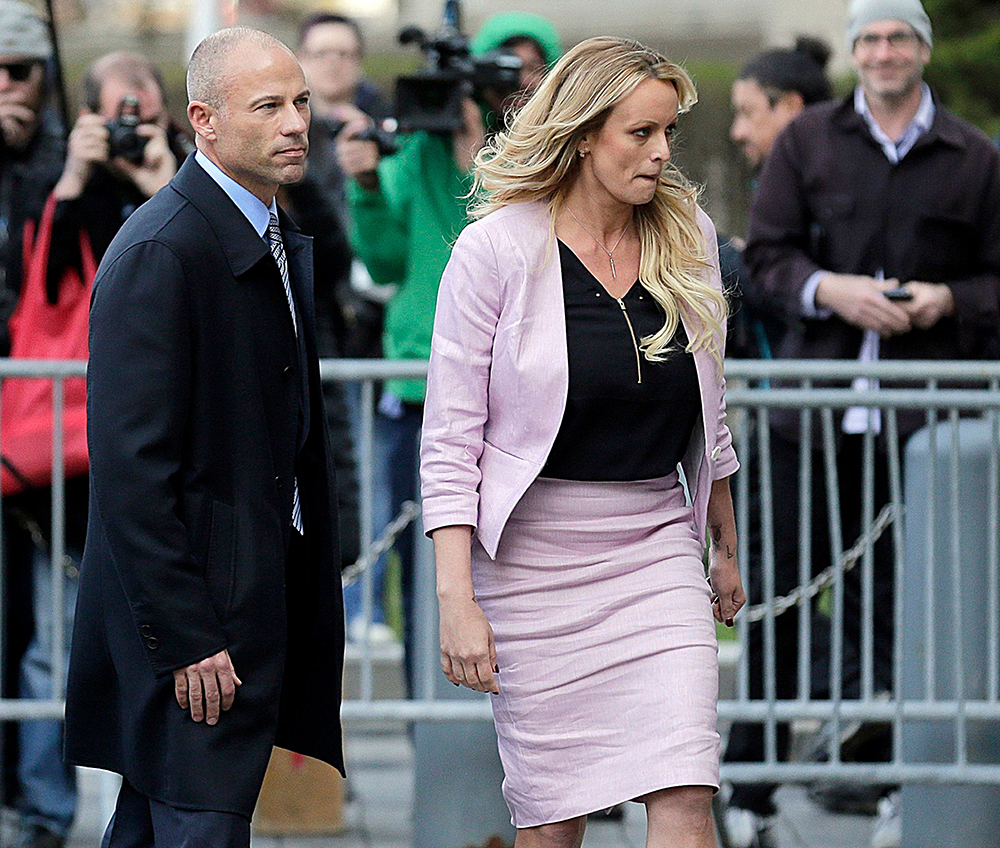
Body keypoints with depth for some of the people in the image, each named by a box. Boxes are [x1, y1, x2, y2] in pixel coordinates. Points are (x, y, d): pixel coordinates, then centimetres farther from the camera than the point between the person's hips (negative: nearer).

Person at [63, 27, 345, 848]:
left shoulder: (283, 240, 14)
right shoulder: (159, 252, -17)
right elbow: (131, 465, -20)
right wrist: (183, 640, -21)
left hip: (264, 599, 9)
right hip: (190, 614, -9)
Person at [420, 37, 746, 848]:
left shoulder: (690, 238, 5)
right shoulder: (497, 249, -8)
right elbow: (450, 439, -8)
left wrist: (726, 547, 24)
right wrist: (457, 599, -15)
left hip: (659, 546, 3)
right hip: (535, 557, -3)